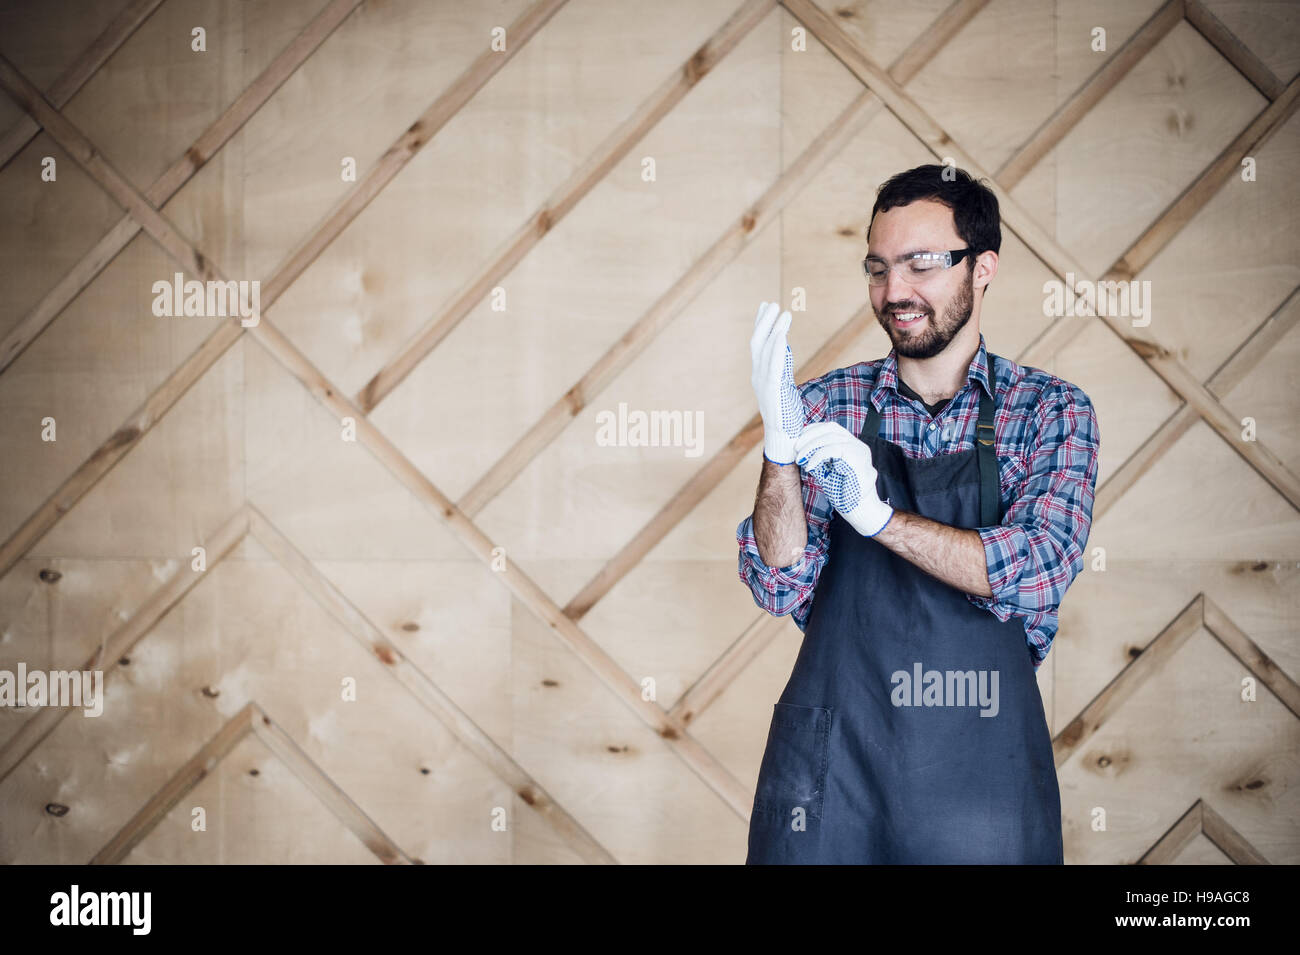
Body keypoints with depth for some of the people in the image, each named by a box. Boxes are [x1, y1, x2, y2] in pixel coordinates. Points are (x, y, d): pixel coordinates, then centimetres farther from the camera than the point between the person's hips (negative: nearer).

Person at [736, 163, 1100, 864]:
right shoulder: (828, 405, 3)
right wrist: (780, 448, -20)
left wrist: (878, 515, -26)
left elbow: (1039, 573, -16)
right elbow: (781, 588, -4)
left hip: (983, 765, -1)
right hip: (831, 754, 1)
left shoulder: (1052, 411, -1)